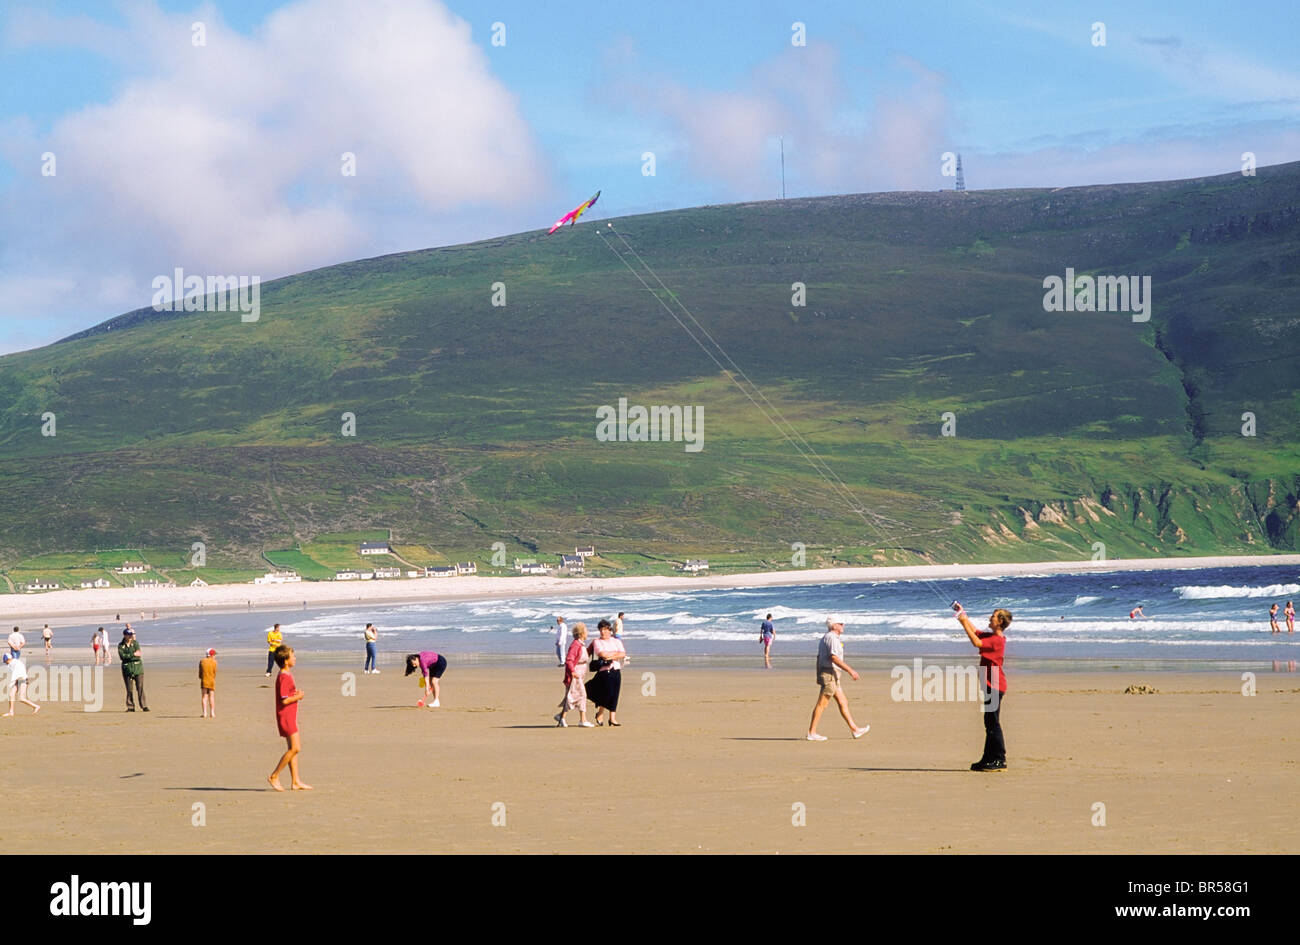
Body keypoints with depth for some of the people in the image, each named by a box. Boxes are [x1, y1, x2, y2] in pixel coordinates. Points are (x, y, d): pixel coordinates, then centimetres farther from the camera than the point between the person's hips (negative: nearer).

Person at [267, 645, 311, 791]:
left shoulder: (288, 675, 16)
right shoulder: (284, 677, -17)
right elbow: (284, 700, -22)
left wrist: (296, 694, 5)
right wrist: (298, 697, -8)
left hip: (290, 716, 10)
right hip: (286, 716, -10)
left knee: (294, 749, 9)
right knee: (294, 748, -12)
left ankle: (295, 782, 10)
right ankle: (274, 776, -6)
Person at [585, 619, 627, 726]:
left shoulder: (616, 641, 12)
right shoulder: (597, 642, 2)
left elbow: (623, 654, 0)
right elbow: (602, 654, -14)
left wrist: (611, 656, -11)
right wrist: (616, 653, -5)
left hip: (616, 670, 4)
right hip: (604, 671, -4)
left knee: (614, 696, 2)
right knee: (607, 695, -9)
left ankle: (612, 718, 6)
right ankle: (599, 714, 14)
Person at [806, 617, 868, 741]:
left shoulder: (825, 638, 19)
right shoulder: (832, 638, -13)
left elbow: (819, 658, 21)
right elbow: (834, 657, -23)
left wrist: (819, 676, 22)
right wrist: (850, 670, -22)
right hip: (830, 674, -11)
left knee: (843, 702, 12)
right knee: (822, 704, -8)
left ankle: (855, 730, 15)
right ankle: (812, 733, -6)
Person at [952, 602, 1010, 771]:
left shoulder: (998, 640, -16)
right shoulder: (991, 636, 14)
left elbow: (977, 642, -27)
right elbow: (975, 632, 27)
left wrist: (964, 622, -21)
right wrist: (963, 615, 21)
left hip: (995, 686, -10)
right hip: (991, 686, 10)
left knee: (993, 723, -8)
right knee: (990, 724, 13)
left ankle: (999, 760, -6)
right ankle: (988, 759, 18)